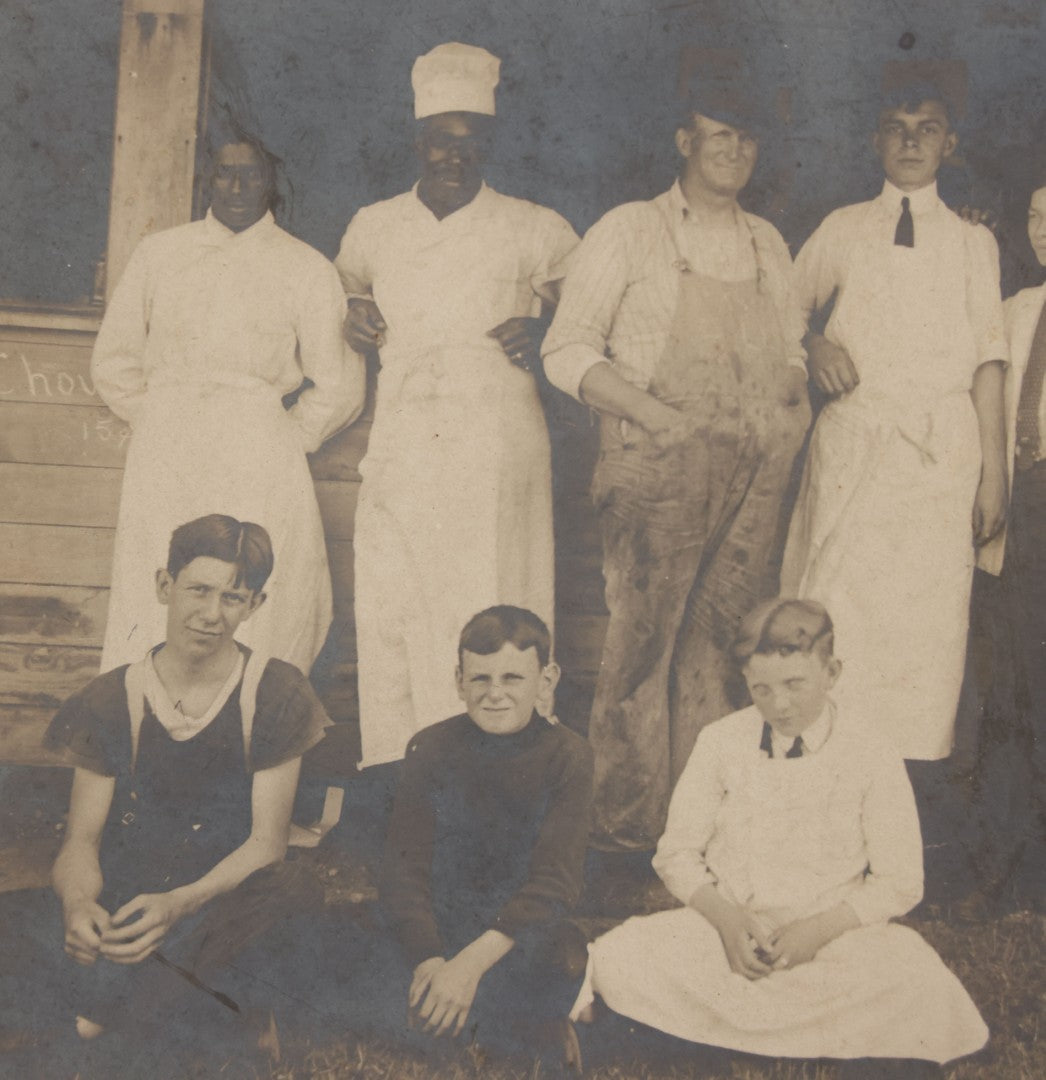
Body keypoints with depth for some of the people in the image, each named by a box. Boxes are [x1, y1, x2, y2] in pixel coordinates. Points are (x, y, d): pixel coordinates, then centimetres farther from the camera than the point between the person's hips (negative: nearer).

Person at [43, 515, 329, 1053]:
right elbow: (81, 837, 4)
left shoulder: (275, 693, 1)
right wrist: (78, 903, -21)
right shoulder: (112, 701, 8)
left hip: (231, 902, 0)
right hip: (123, 903, 0)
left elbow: (267, 841, -4)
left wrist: (177, 904, -23)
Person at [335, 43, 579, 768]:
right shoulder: (373, 228, 15)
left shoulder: (533, 231, 8)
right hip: (400, 453, 3)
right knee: (390, 618, 0)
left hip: (497, 455, -2)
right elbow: (339, 295, 31)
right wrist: (352, 320, 8)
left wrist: (544, 334, -5)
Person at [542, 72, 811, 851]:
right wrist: (658, 415, -13)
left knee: (722, 641, 4)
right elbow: (568, 351, -2)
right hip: (659, 465, -4)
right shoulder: (630, 231, 5)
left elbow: (792, 348, 24)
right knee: (644, 637, -5)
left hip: (754, 470, 4)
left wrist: (794, 404, 1)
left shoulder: (768, 244, 19)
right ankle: (629, 817, 5)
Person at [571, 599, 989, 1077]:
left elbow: (899, 883, 2)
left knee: (919, 982, -34)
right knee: (618, 959, -27)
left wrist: (821, 928, -15)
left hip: (834, 937, -1)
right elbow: (677, 853, 5)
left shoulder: (873, 760, -1)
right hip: (724, 926, 2)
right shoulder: (720, 743, 2)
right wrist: (725, 917, -15)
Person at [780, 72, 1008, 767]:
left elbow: (988, 358, 8)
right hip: (851, 443, 0)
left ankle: (913, 787, 1)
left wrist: (995, 472, 1)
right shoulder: (843, 230, 15)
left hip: (942, 453, 0)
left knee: (927, 618, -5)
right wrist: (815, 347, -1)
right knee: (835, 610, -7)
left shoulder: (973, 241, 14)